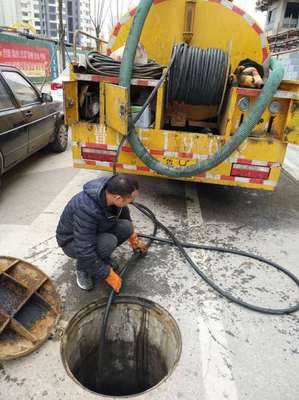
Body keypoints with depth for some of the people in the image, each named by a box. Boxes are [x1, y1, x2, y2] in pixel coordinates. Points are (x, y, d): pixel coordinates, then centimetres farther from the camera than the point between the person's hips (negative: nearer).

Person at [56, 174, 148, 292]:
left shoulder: (111, 189, -19)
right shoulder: (86, 210, -41)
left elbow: (123, 212, 2)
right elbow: (85, 251, -36)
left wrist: (135, 241, 15)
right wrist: (109, 276, -25)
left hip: (97, 231, 7)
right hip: (72, 241, -6)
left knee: (126, 227, -18)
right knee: (108, 242, -34)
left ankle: (102, 258, 7)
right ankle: (83, 268, -4)